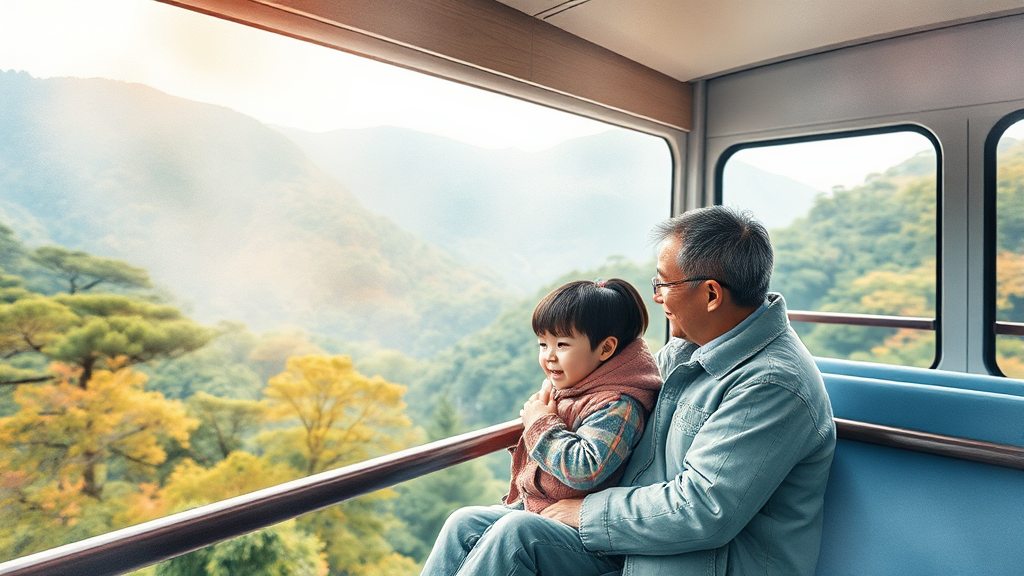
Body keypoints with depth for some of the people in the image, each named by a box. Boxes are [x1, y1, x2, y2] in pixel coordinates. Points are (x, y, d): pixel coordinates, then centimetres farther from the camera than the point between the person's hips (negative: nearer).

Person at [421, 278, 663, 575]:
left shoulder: (618, 406, -21)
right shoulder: (560, 388, 7)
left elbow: (586, 471, -32)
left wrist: (542, 424, -21)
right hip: (529, 506, 9)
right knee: (464, 522, -2)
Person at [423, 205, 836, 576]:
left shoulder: (774, 385, -24)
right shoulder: (686, 349, 3)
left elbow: (702, 511, -27)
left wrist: (586, 511, -16)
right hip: (637, 538, 8)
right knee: (512, 536, -8)